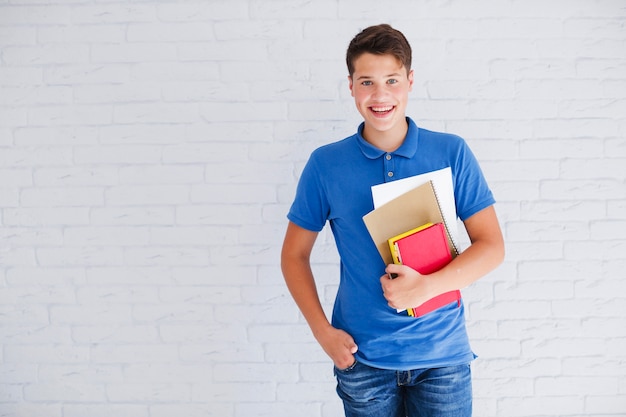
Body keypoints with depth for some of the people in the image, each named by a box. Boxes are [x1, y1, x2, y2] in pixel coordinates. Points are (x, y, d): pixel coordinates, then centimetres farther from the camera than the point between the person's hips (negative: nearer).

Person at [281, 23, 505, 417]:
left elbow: (492, 246, -5)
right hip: (362, 356, 0)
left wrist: (427, 286, -19)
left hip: (442, 353, 0)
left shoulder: (452, 153, -5)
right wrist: (323, 331, -6)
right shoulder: (325, 164, -4)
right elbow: (294, 254, 3)